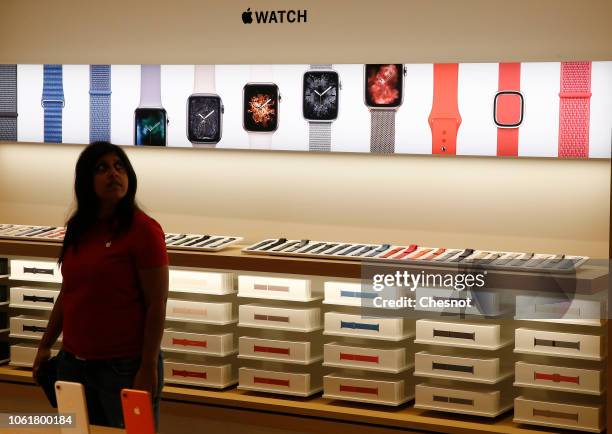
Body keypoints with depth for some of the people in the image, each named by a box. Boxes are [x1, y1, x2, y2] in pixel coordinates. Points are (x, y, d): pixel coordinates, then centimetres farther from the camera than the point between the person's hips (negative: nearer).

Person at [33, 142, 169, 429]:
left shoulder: (143, 229, -13)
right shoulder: (78, 228, 7)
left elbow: (156, 305, -13)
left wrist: (148, 368, -15)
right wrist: (46, 345, 15)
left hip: (124, 364, -6)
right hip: (73, 361, 6)